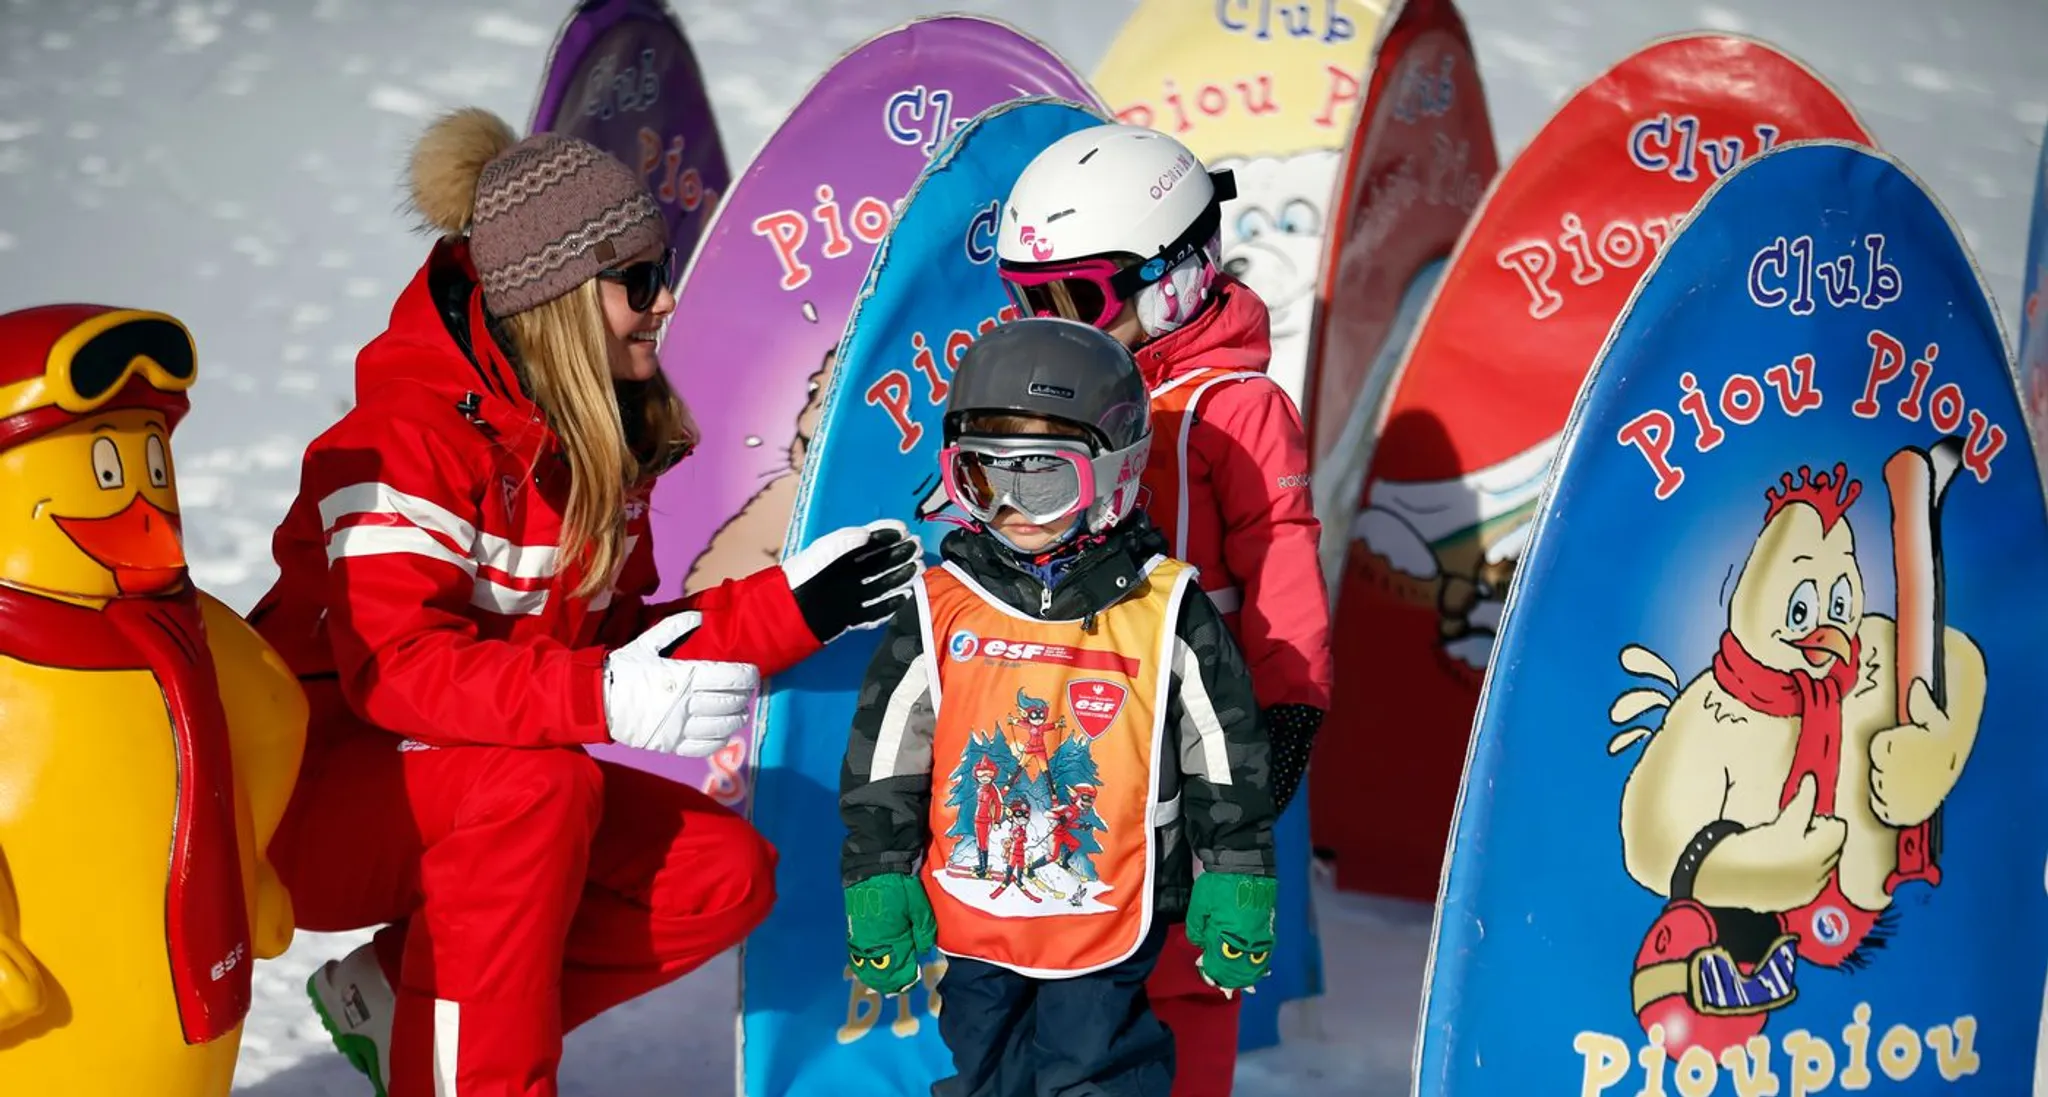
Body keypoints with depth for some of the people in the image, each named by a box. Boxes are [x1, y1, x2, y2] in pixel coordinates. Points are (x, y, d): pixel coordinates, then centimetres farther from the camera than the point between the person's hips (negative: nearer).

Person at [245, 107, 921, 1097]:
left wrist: (791, 606, -9)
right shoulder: (413, 431, -22)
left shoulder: (606, 440, 4)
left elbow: (621, 638, 4)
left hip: (495, 791, 8)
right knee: (540, 781, -36)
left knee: (726, 874, -10)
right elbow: (394, 666, -33)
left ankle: (400, 999, 0)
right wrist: (601, 699, -45)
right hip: (312, 792, -8)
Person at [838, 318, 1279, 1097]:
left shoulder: (1167, 612, -9)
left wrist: (1234, 898, -1)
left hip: (1109, 927, -3)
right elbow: (882, 766, 1)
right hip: (972, 923, 3)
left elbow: (1225, 765, -2)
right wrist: (879, 895, 1)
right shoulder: (939, 613, -5)